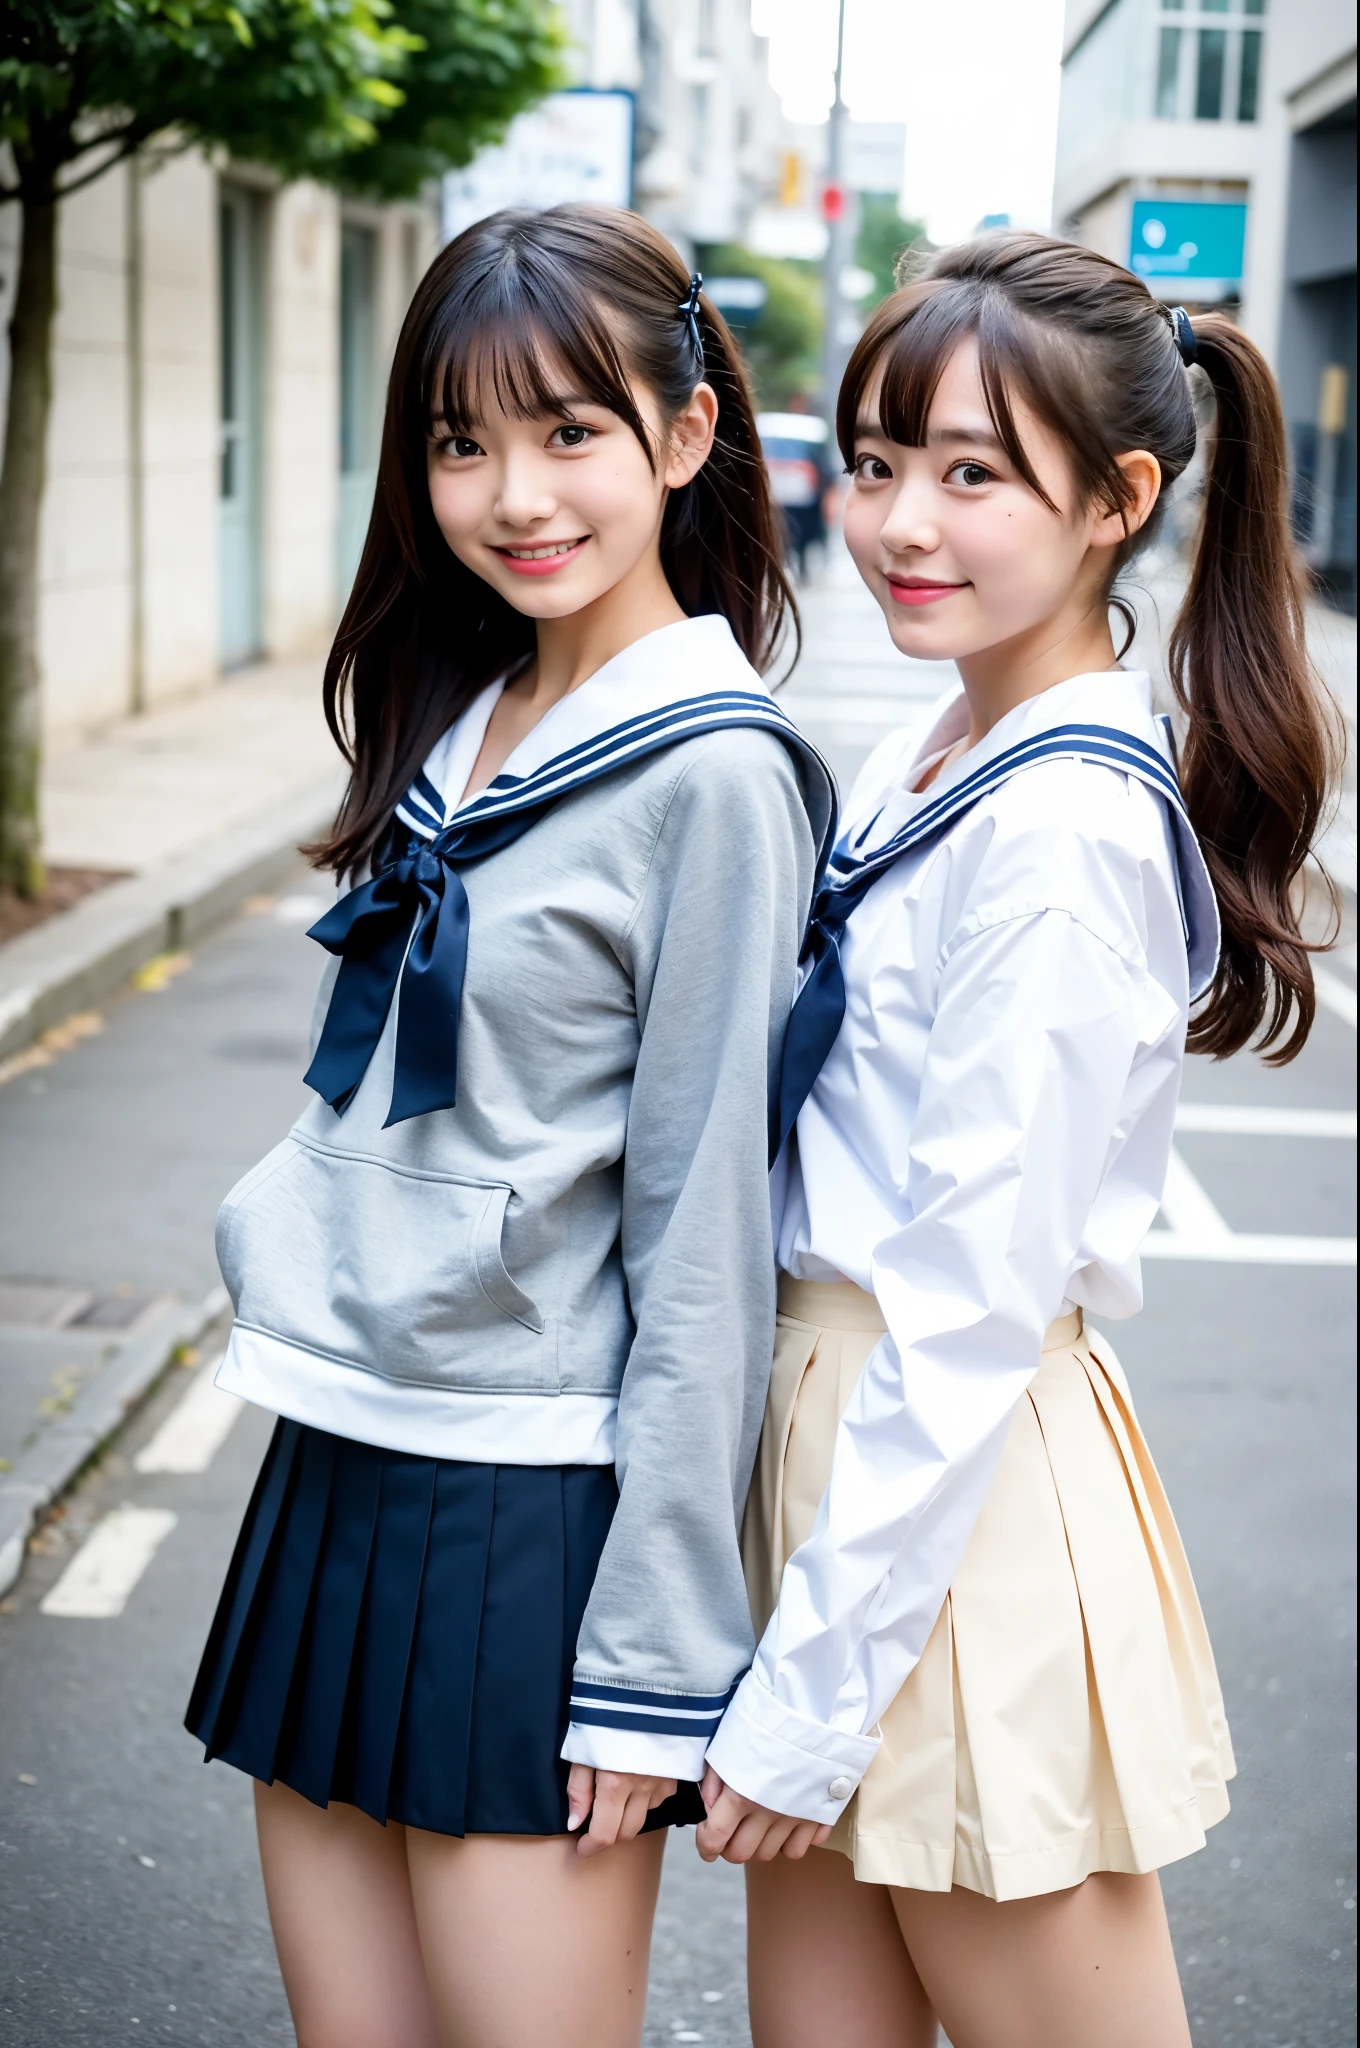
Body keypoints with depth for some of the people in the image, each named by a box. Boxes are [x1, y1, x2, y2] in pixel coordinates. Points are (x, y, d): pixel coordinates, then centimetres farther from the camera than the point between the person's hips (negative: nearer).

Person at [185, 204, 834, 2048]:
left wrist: (658, 1651, -13)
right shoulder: (449, 724, 10)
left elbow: (705, 1233, -14)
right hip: (340, 1473, 7)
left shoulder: (711, 773, -13)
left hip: (537, 1513, -7)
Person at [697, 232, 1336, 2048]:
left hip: (959, 1491, -9)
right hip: (852, 1426, 9)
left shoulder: (1060, 827, -20)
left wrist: (809, 1695, -15)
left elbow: (972, 1308, -21)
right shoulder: (941, 762, 8)